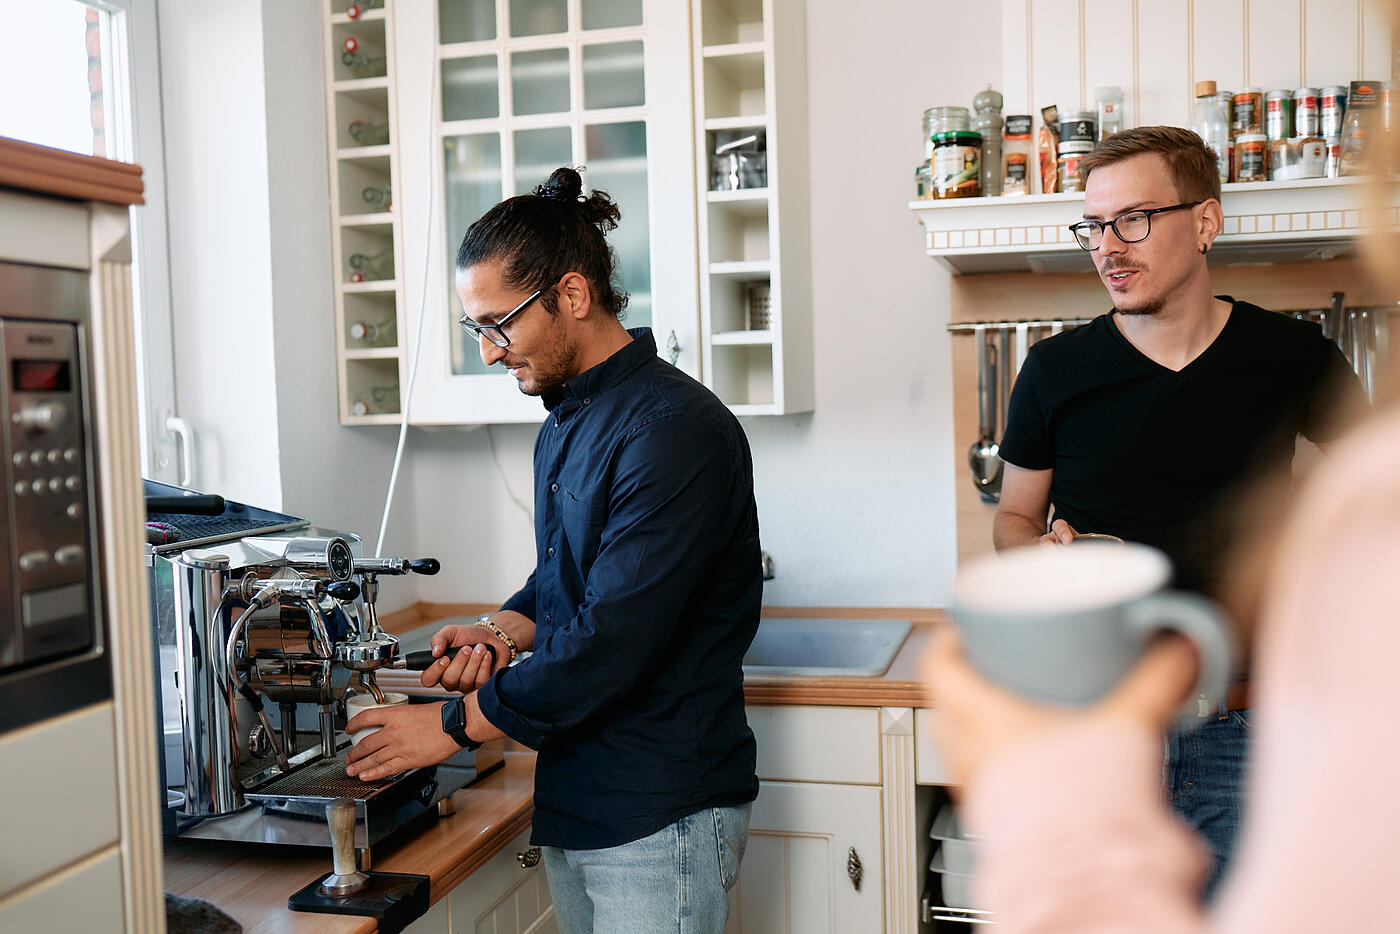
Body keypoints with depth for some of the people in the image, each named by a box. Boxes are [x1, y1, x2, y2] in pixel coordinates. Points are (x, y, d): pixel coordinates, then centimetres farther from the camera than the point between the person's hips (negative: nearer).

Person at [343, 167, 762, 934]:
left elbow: (615, 636, -24)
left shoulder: (676, 430, -20)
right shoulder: (564, 424, 12)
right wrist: (504, 632, 1)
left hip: (662, 813, -8)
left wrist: (458, 723, -15)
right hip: (573, 799, 9)